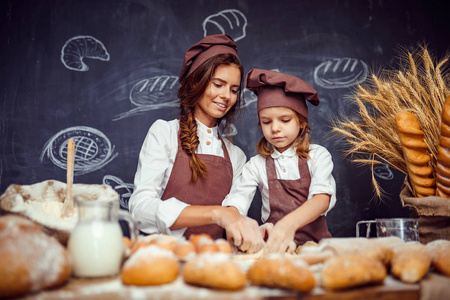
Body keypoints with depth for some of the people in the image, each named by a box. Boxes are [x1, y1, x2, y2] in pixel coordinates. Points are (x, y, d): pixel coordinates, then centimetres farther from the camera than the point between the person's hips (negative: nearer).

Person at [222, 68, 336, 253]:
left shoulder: (318, 156, 3)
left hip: (315, 242, -2)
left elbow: (323, 198, -13)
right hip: (273, 247, 2)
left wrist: (289, 224, -33)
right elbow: (235, 203, -6)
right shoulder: (257, 165, 6)